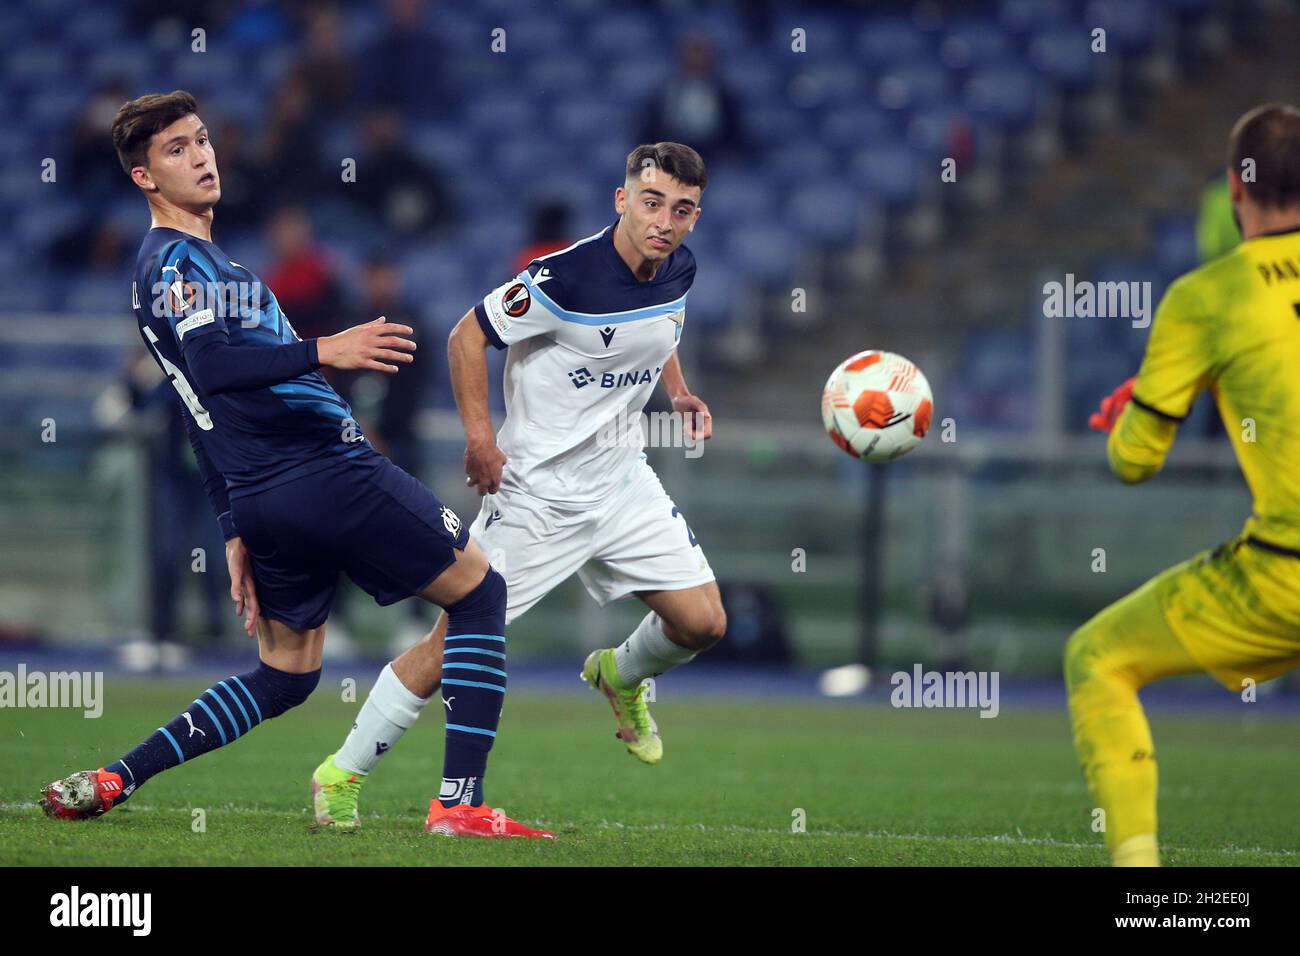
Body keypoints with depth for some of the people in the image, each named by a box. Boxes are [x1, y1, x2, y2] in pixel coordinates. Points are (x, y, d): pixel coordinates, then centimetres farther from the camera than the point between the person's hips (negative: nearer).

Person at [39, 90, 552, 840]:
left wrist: (236, 533, 27)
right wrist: (323, 351, -35)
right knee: (480, 591, 1)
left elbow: (208, 410, 26)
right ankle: (461, 801, -7)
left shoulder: (197, 262, 24)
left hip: (263, 501, 10)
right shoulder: (176, 260, -7)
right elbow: (212, 366, -25)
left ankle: (113, 781, 7)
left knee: (283, 678, 16)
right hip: (329, 471, -10)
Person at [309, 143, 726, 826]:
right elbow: (468, 335, -13)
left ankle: (620, 676, 33)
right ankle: (342, 775, 5)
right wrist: (479, 434, -21)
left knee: (703, 623, 0)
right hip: (537, 488, -6)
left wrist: (680, 393, 8)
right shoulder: (566, 277, -23)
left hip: (621, 478, 6)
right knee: (458, 638, -8)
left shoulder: (679, 270, 0)